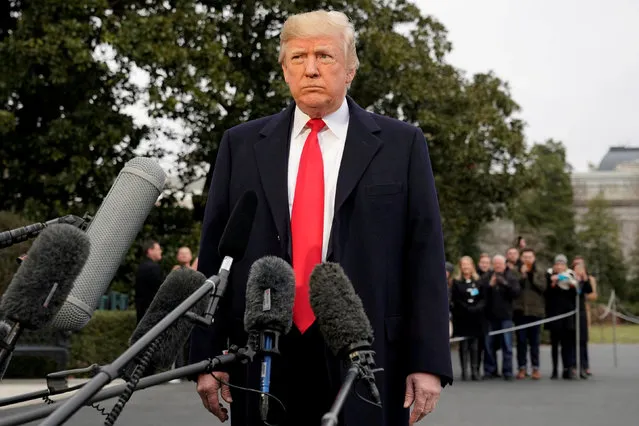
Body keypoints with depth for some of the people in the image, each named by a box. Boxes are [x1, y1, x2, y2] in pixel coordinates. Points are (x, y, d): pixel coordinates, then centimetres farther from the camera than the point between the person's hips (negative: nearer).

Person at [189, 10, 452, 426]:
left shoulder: (401, 144, 4)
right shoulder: (242, 145, 9)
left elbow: (425, 255, 0)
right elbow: (214, 251, 7)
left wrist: (428, 362, -6)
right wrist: (207, 356, 1)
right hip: (264, 359, 2)